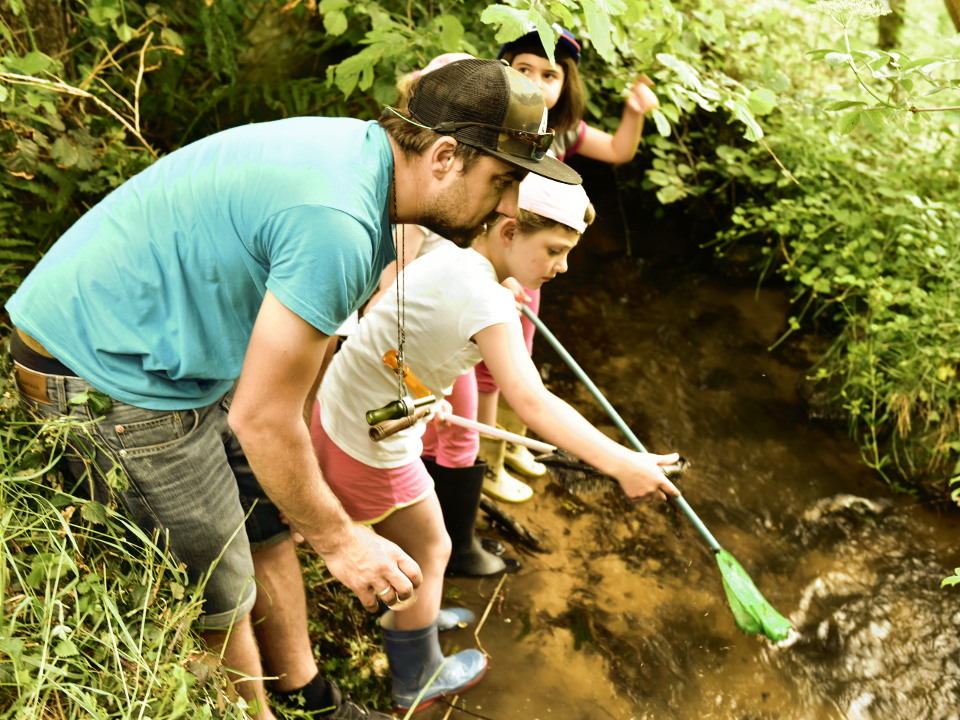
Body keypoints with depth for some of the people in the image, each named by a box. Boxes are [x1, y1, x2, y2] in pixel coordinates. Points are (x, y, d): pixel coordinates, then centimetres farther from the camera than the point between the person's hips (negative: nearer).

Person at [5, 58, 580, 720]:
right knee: (219, 597, 4)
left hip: (175, 358, 9)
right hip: (108, 379, -9)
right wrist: (340, 539, -10)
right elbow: (262, 420, -25)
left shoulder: (363, 149, -1)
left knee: (270, 529, 17)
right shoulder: (337, 225, -32)